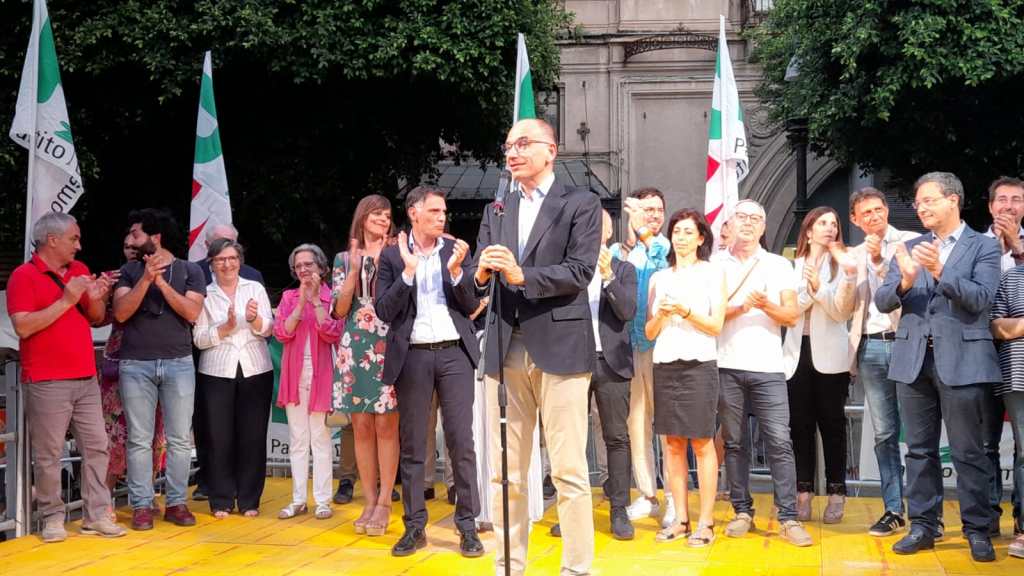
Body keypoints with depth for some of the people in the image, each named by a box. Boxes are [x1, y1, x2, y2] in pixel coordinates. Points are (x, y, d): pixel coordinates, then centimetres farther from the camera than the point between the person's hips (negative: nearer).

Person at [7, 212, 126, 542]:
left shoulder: (80, 270, 13)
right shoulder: (24, 276, -7)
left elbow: (97, 318, 16)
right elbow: (23, 327, -17)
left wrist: (96, 299, -7)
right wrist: (66, 301, -19)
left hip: (86, 379, 6)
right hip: (46, 383, -6)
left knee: (96, 446, 6)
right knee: (49, 454, -1)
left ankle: (96, 515, 13)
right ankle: (52, 518, 9)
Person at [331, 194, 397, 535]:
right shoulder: (344, 259, 11)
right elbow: (339, 310, 3)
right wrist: (355, 268, -5)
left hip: (388, 347, -2)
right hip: (355, 347, 2)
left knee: (385, 425, -5)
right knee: (361, 426, 4)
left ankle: (384, 502, 1)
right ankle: (369, 500, 12)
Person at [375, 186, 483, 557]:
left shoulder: (456, 250, 7)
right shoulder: (392, 256, 3)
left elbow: (471, 306, 5)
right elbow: (384, 311, -4)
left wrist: (455, 271, -11)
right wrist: (408, 270, -14)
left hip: (454, 353, 1)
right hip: (413, 357, 0)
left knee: (461, 441, -1)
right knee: (411, 445, 6)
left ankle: (467, 526, 7)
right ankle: (414, 527, 15)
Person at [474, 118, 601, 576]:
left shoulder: (582, 204, 2)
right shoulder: (496, 211, 16)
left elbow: (580, 272, -10)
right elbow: (477, 280, 9)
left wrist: (521, 275, -20)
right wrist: (482, 275, -14)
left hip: (560, 347, -4)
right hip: (505, 349, 5)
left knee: (569, 469, -2)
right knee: (505, 472, 9)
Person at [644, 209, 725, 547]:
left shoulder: (712, 272, 4)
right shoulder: (659, 277, 14)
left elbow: (717, 325, -2)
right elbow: (650, 332, 11)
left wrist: (685, 310, -15)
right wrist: (663, 314, -8)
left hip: (699, 364, -4)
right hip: (664, 366, 4)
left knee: (701, 442, -3)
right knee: (672, 442, 3)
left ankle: (705, 522, 0)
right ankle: (680, 519, 9)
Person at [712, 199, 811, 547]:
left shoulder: (780, 265, 10)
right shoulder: (714, 264, 8)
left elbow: (792, 316, 4)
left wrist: (767, 305, -14)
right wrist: (742, 307, -13)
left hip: (768, 367, 0)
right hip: (726, 366, 0)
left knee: (780, 442, -7)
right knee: (734, 442, 5)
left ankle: (788, 518, -5)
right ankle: (742, 512, 14)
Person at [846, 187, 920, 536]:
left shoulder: (911, 242, 1)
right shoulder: (854, 255, 15)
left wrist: (879, 261, -12)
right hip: (871, 348, 4)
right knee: (884, 434, 7)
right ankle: (894, 510, 14)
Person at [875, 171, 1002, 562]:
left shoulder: (984, 247, 1)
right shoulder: (911, 248, 11)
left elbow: (981, 298, -13)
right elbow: (882, 302, 4)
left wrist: (940, 272, -26)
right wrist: (904, 282, -18)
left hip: (962, 360, -4)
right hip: (913, 359, 4)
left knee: (968, 451, 2)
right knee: (919, 449, 9)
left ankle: (977, 530, 11)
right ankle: (922, 526, 17)